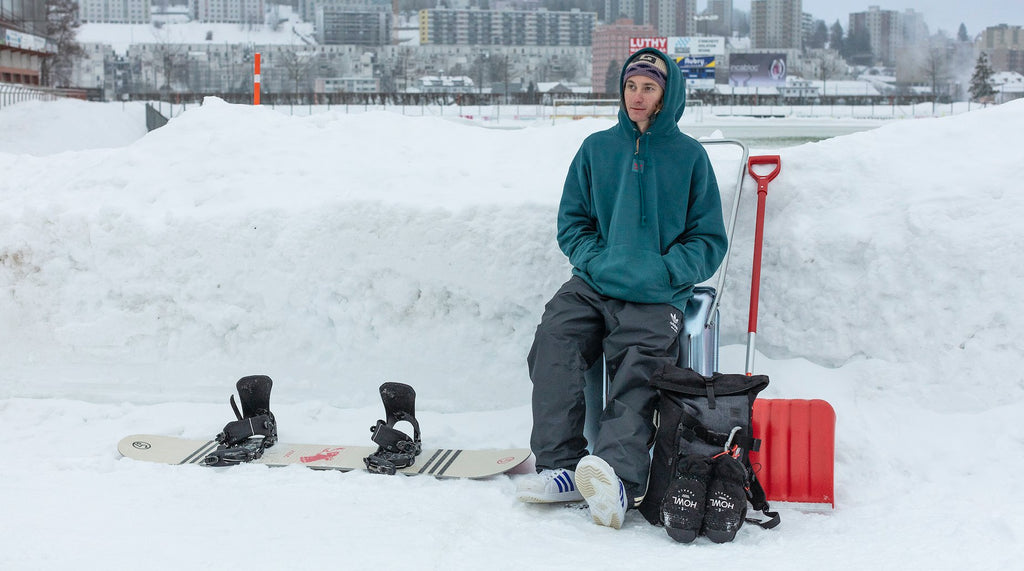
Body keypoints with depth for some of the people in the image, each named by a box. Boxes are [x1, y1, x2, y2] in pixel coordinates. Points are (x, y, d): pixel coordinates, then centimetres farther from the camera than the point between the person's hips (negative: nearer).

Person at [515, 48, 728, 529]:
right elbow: (571, 222, 17)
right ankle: (560, 465, -30)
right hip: (593, 284, 3)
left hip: (658, 293, -2)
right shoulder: (597, 148, 16)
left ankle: (619, 475, -49)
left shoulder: (689, 156, 10)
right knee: (555, 338, -26)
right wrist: (598, 261, -3)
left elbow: (709, 241, 9)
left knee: (639, 363, -29)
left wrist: (664, 271, -10)